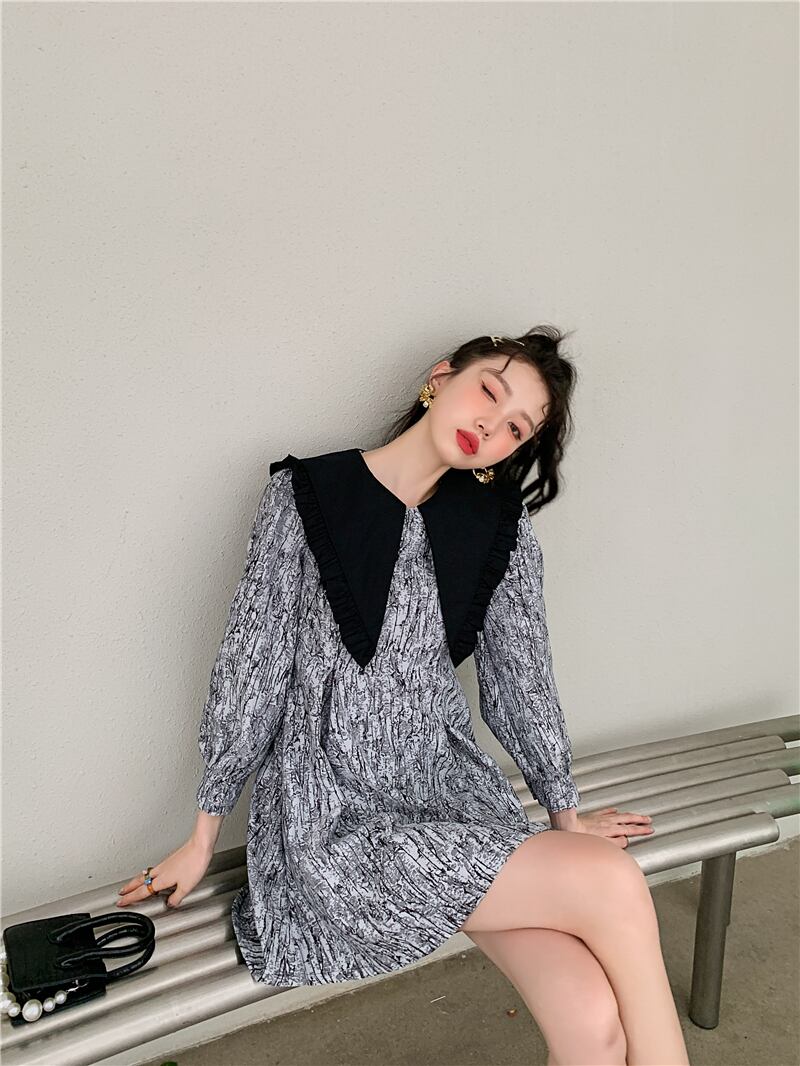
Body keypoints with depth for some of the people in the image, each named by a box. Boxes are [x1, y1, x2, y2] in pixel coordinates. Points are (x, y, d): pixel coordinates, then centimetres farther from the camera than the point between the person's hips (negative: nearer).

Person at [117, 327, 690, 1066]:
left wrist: (565, 811, 18)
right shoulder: (308, 497, -7)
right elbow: (251, 669, -4)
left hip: (455, 787, 4)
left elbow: (521, 675, 11)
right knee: (613, 886, -22)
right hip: (333, 815, -4)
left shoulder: (502, 527, 2)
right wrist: (205, 837, 3)